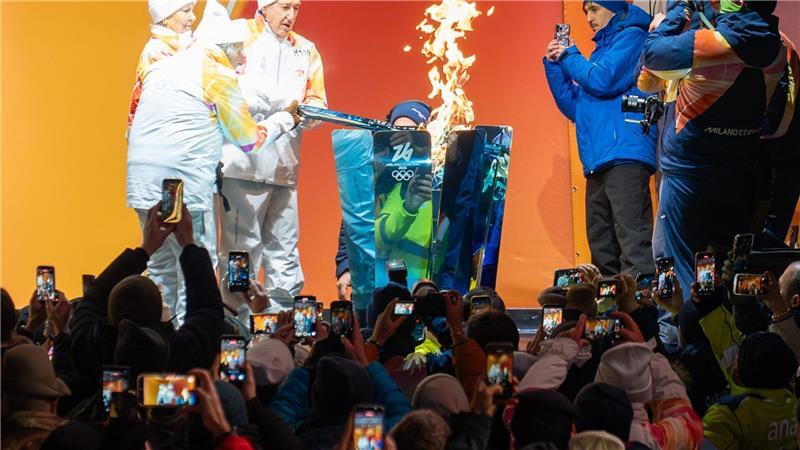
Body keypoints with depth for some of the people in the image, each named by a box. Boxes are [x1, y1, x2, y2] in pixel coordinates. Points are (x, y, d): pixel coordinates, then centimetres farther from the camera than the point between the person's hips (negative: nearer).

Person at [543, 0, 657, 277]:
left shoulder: (631, 37, 3)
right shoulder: (601, 51, 26)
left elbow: (601, 81, -10)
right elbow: (574, 108, 24)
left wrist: (569, 56, 7)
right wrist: (554, 65, 16)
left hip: (624, 155, -9)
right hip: (597, 161, 9)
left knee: (633, 248, -17)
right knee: (602, 252, 7)